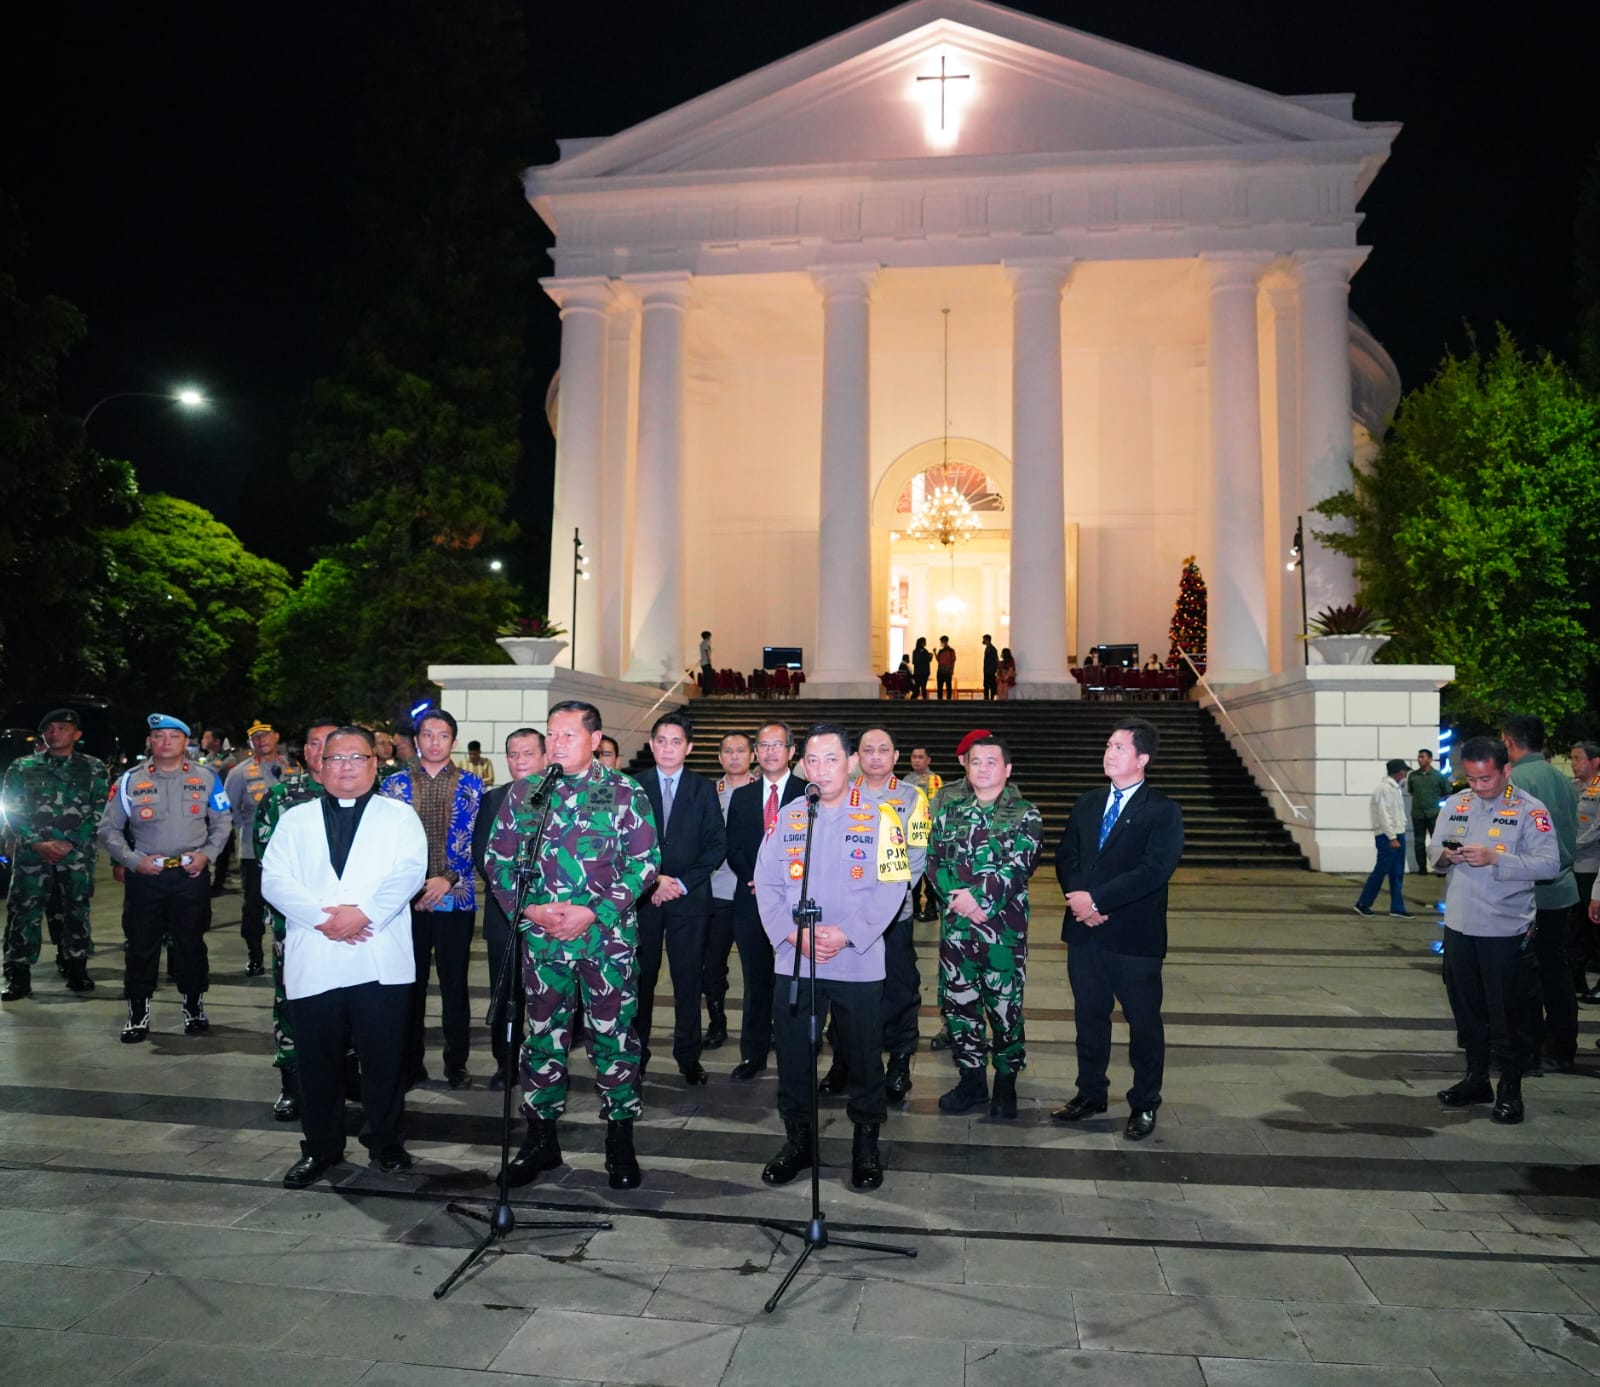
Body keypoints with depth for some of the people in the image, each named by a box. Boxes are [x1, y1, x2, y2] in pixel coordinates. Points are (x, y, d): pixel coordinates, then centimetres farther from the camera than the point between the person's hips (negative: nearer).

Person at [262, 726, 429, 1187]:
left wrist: (364, 912, -17)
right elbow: (274, 879, 2)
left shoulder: (399, 816, 9)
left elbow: (409, 872, -5)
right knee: (318, 1061, 9)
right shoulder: (295, 819, 14)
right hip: (313, 962, 2)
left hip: (380, 961, -1)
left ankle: (386, 1143, 22)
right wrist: (322, 916, -12)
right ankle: (321, 1148, 25)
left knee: (385, 1058, 5)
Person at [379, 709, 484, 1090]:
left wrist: (449, 879, -11)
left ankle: (457, 1062, 20)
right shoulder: (395, 784, 6)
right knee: (410, 982, 7)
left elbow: (477, 841, 0)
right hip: (407, 899, 1)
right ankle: (410, 1063, 20)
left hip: (456, 898, -1)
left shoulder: (471, 785, 4)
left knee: (454, 982, 7)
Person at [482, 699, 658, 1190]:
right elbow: (497, 859, 7)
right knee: (543, 1035, 12)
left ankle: (620, 1143, 19)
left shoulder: (625, 793, -2)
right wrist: (531, 909, -7)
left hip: (608, 934, -2)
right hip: (540, 938, 3)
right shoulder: (523, 795, 6)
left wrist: (593, 911, -13)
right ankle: (541, 1139, 27)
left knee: (614, 1036, 4)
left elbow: (644, 862, -5)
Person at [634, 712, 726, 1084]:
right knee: (640, 978, 4)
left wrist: (682, 883, -8)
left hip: (689, 898, 0)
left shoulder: (704, 790, 6)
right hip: (642, 897, 0)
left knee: (688, 980, 4)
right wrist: (652, 880, -9)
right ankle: (637, 1053, 17)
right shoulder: (633, 787, 5)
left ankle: (688, 1056, 15)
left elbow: (717, 845, 1)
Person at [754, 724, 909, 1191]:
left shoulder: (879, 818, -2)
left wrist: (846, 934, -17)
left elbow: (892, 886, -8)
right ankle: (797, 1139, 28)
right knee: (793, 1056, 10)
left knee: (863, 1058, 8)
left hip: (858, 963, -2)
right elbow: (767, 883, 3)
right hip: (793, 960, 3)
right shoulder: (787, 818, 7)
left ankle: (866, 1143, 27)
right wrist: (792, 932, -11)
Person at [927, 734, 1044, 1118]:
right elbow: (934, 859, 3)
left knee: (1005, 1008, 4)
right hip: (955, 927, 3)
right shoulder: (950, 811, 9)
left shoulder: (1025, 816, -1)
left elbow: (1018, 867, -12)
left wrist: (978, 898, -18)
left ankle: (1006, 1083, 22)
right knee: (957, 1004, 9)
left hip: (1003, 928, -3)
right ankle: (971, 1080, 25)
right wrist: (958, 896, -13)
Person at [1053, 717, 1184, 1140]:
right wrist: (1080, 898, -12)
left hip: (1134, 935, -5)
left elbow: (1154, 870, -18)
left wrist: (1097, 899, -20)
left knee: (1143, 1023, 8)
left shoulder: (1163, 812, -7)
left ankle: (1144, 1105, 24)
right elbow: (1066, 858, 8)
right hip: (1085, 932, 5)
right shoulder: (1085, 805, 11)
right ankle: (1090, 1093, 32)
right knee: (1089, 1016, 16)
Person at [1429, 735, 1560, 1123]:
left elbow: (1549, 863, -16)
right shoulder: (1457, 805, 9)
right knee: (1466, 1007, 15)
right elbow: (1433, 848, 14)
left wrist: (1494, 859, -25)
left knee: (1507, 1014, 3)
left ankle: (1510, 1090, 17)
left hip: (1505, 930, -5)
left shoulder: (1529, 810, -8)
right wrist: (1444, 855, -9)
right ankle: (1476, 1079, 29)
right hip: (1459, 925, 5)